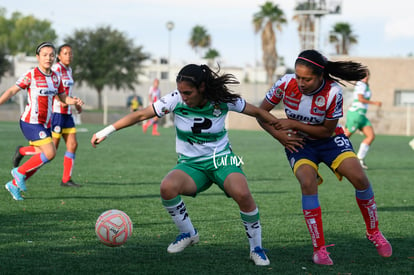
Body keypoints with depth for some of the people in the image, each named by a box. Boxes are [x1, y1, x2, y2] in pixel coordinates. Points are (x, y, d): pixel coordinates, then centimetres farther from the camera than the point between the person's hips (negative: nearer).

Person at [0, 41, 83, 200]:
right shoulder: (31, 75, -9)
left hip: (45, 124, 7)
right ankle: (20, 172, 1)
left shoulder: (56, 78, 9)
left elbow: (63, 98, 17)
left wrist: (75, 101, -4)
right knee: (50, 153, -19)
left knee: (41, 158, 6)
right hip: (31, 122, -7)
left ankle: (14, 185, 21)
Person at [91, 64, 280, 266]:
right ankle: (188, 234, -5)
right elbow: (141, 115, -6)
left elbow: (257, 112, 3)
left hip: (221, 159, -1)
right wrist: (106, 131, -8)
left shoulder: (223, 101, -13)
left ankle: (256, 248, -8)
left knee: (242, 194, -32)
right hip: (191, 164, 1)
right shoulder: (175, 100, -12)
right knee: (167, 187, -32)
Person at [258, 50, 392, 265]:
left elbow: (327, 130, -16)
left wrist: (294, 124, -23)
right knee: (308, 183, -27)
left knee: (359, 178, -17)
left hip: (329, 140, 0)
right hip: (298, 142, 0)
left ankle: (373, 233, 9)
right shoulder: (286, 84, -22)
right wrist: (281, 136, -20)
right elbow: (261, 113, -7)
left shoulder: (333, 92, -26)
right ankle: (319, 249, -18)